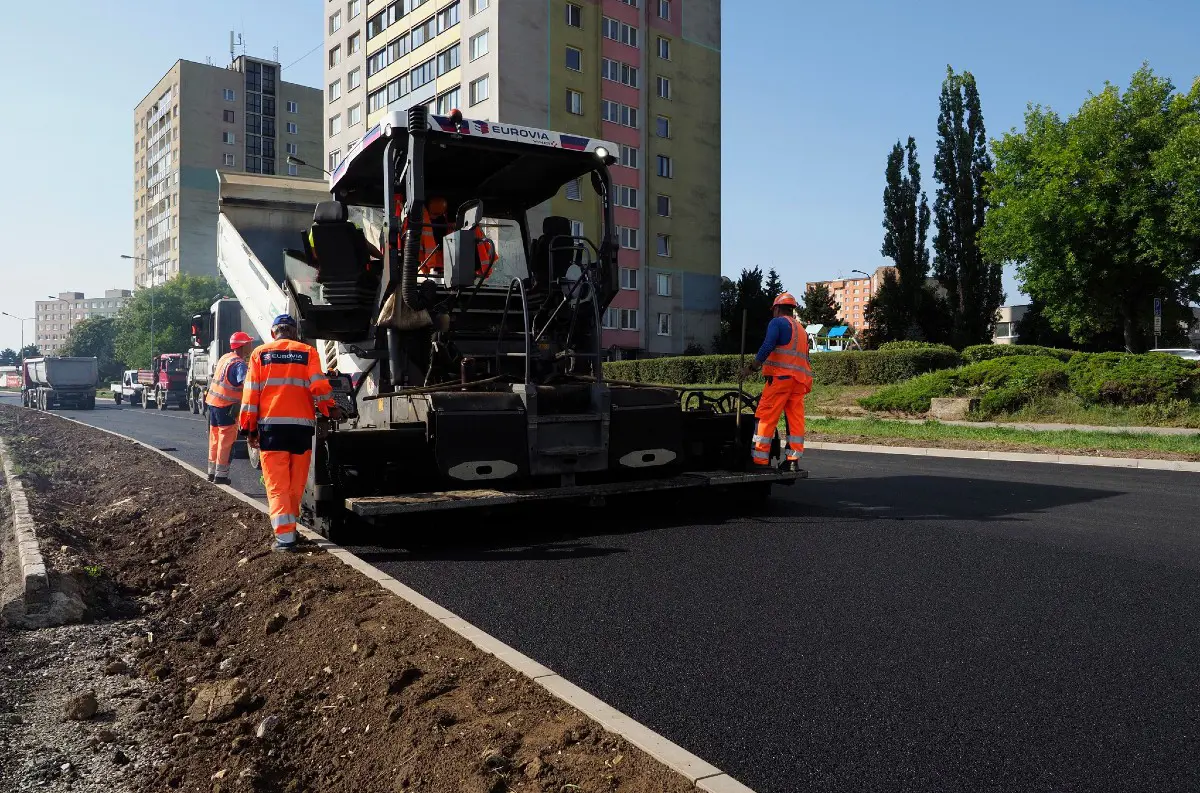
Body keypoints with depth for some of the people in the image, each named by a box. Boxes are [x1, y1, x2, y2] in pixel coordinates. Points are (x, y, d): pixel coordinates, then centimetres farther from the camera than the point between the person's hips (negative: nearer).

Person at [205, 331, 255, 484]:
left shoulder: (225, 357, 11)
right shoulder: (239, 364, -18)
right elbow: (245, 382, -34)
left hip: (212, 402, 9)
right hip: (226, 406, -9)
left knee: (215, 439, 17)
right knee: (226, 442, 0)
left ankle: (212, 472, 26)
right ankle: (221, 475, 3)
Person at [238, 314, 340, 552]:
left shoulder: (260, 353, 9)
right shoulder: (307, 352, 6)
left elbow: (251, 392, 5)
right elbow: (318, 384, -3)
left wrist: (250, 428, 9)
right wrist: (330, 409, 13)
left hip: (271, 424, 0)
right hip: (302, 425, 0)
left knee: (277, 484, -1)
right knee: (297, 482, 13)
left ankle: (284, 536, -9)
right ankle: (289, 526, 25)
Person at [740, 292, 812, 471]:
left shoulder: (777, 322, 2)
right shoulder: (801, 329, 26)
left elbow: (767, 347, -13)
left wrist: (752, 367, -9)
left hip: (781, 376, -8)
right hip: (800, 379, 8)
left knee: (765, 417, -7)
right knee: (796, 419, 4)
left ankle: (759, 459, -10)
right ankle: (793, 460, 1)